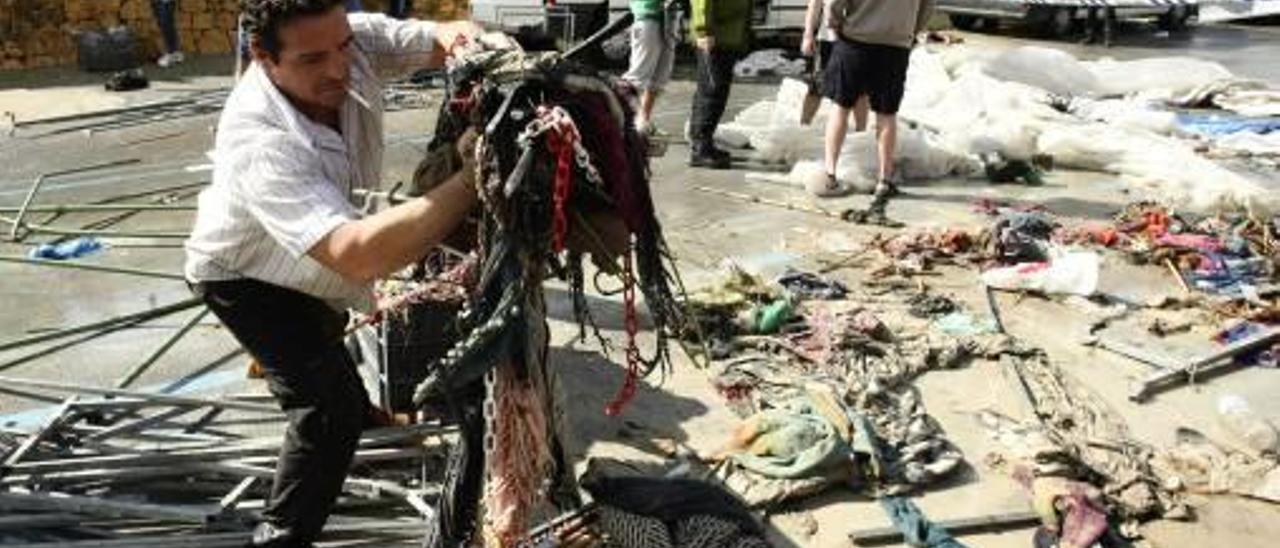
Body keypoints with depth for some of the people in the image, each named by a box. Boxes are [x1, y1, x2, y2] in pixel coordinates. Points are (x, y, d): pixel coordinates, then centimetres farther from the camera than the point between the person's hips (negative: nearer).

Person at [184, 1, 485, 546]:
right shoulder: (257, 142, -47)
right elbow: (358, 255, -59)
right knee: (333, 408, -19)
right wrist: (475, 174, -61)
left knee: (329, 328, 35)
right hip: (245, 277, -7)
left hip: (310, 258, 8)